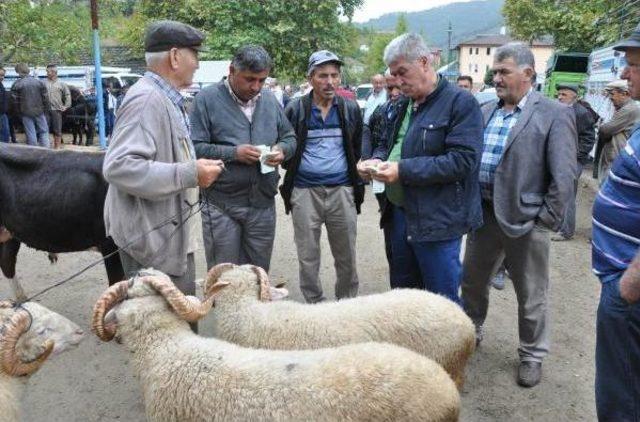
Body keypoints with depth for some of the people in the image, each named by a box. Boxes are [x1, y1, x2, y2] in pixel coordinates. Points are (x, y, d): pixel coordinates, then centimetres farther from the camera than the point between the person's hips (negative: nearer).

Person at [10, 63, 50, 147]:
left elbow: (15, 100, -3)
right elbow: (45, 98, -1)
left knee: (30, 134, 4)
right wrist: (45, 110, 10)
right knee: (43, 131, 10)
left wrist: (19, 112, 10)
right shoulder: (39, 83, -2)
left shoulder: (16, 85, -5)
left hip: (26, 113, -1)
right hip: (39, 111, 1)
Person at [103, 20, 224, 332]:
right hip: (152, 239, -10)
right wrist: (190, 174, -24)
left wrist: (196, 168, 12)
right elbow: (119, 166, -28)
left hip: (171, 234, 10)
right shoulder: (146, 99, -18)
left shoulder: (165, 99, 14)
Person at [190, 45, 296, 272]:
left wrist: (282, 149, -6)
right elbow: (194, 147, -12)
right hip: (221, 205, -4)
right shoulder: (207, 98, -6)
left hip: (263, 203, 4)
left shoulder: (270, 99, 9)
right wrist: (234, 153, -21)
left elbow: (290, 137, 16)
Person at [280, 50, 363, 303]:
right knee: (308, 258, 7)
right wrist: (294, 171, 2)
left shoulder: (351, 109, 6)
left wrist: (357, 182, 6)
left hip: (342, 190, 2)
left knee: (347, 257, 10)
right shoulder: (295, 110, 0)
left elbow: (358, 149, 14)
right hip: (304, 192, -1)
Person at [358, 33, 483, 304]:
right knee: (401, 294, 20)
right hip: (400, 213, 8)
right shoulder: (405, 105, 13)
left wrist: (404, 170, -23)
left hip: (437, 221, -8)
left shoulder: (461, 103, -12)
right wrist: (379, 159, 1)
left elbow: (463, 160, -21)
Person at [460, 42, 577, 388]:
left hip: (525, 219, -5)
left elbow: (563, 177, -12)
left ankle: (532, 355, 31)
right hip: (484, 214, 5)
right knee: (471, 280, 19)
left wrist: (546, 220, -13)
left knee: (531, 296, 10)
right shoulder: (486, 112, 8)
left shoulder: (554, 115, -9)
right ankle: (470, 332, 42)